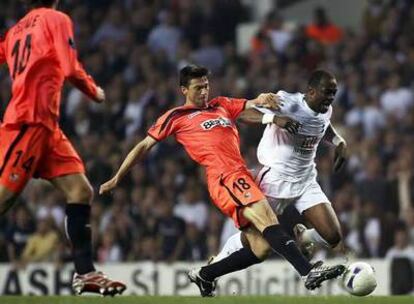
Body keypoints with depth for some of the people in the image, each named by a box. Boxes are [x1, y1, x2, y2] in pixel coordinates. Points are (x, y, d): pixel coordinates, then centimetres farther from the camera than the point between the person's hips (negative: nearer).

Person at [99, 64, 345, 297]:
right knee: (267, 219, -26)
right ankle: (309, 272, -40)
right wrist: (117, 179, 18)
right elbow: (144, 146, 17)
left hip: (242, 177, 7)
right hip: (224, 178, -7)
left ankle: (203, 275, 17)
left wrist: (263, 101, -11)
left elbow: (253, 105, 15)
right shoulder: (176, 117, 13)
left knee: (260, 249, -1)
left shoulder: (223, 106, 26)